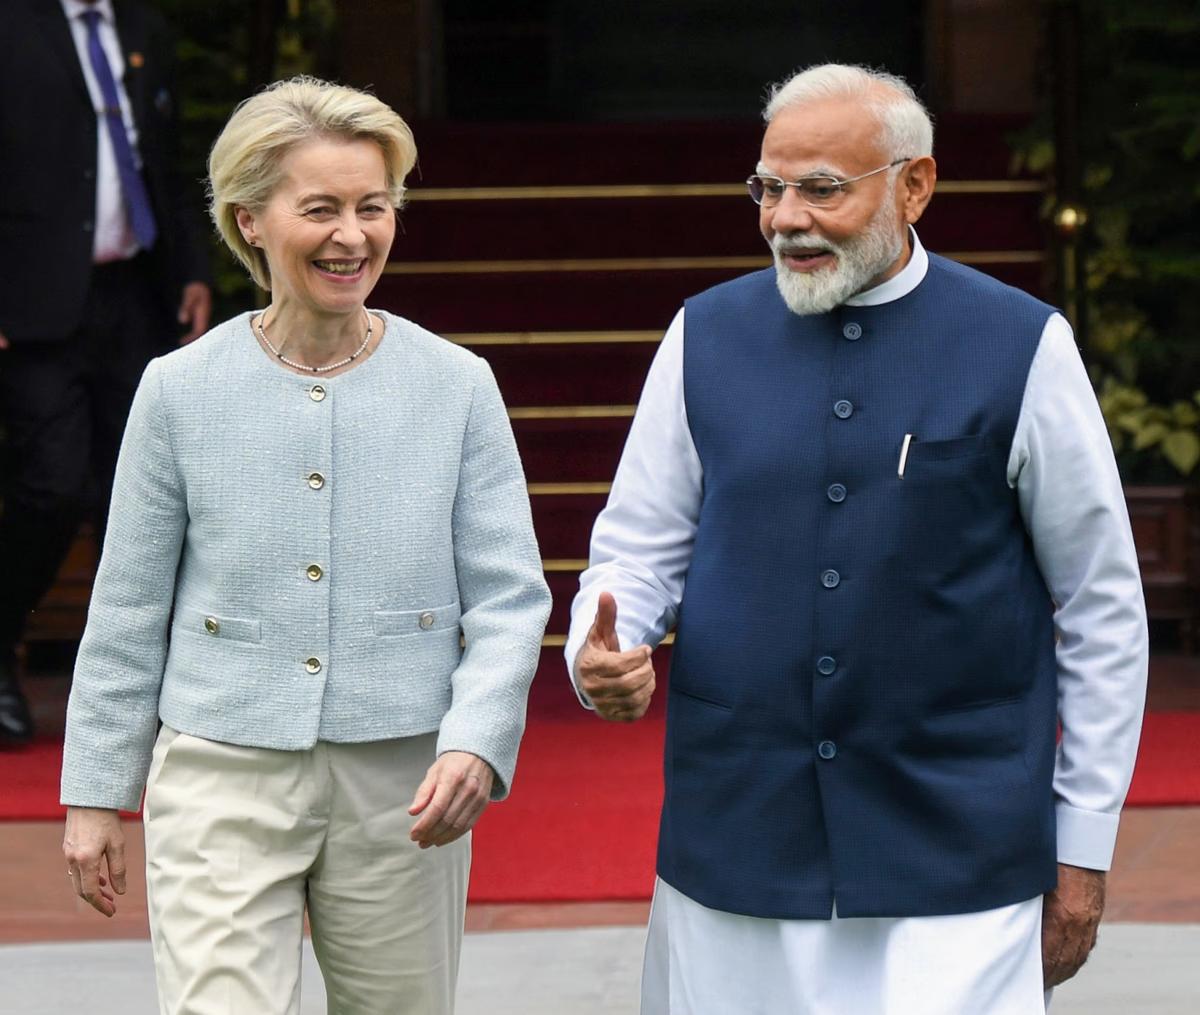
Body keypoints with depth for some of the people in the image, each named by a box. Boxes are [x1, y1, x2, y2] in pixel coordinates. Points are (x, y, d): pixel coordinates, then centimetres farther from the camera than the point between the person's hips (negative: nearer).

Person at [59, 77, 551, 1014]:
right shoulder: (180, 392, 0)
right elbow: (128, 611, 6)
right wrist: (95, 795, 7)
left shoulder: (457, 387, -1)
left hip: (402, 785, 1)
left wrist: (475, 743, -17)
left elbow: (509, 599, -1)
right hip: (223, 784, -1)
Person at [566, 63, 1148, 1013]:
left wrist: (1083, 847, 2)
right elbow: (637, 549, 11)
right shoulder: (708, 337, 5)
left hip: (958, 862, -2)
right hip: (733, 845, 3)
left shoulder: (1021, 347, -2)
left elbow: (1104, 609, 2)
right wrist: (601, 657, -13)